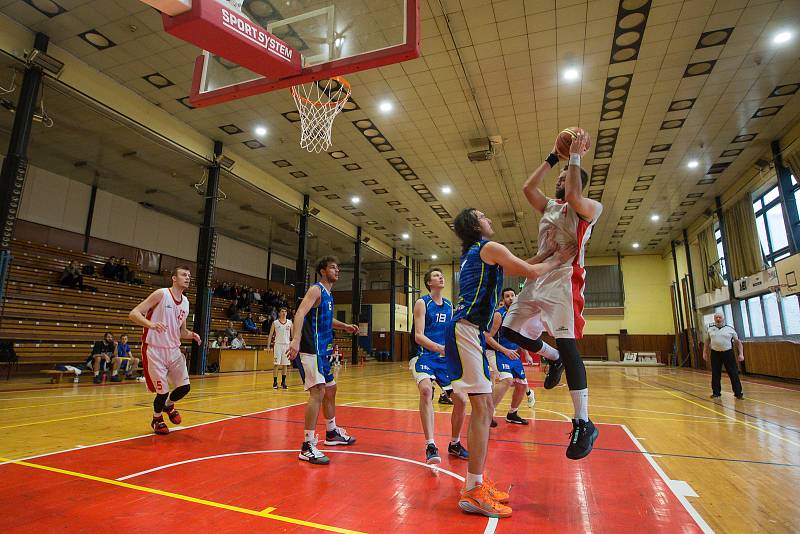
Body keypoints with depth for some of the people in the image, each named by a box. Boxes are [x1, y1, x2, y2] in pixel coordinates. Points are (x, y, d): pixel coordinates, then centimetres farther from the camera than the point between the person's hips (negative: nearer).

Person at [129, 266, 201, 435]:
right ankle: (157, 420, 28)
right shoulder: (161, 294, -12)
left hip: (174, 350, 6)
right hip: (154, 350, -6)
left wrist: (192, 335, -3)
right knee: (163, 391, -1)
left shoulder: (186, 302, 8)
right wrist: (151, 324, -35)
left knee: (184, 387, 3)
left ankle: (169, 405, 36)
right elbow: (133, 313, -17)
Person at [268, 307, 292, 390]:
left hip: (287, 345, 2)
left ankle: (283, 382, 14)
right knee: (276, 364, -4)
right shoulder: (275, 323, 0)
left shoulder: (290, 322, 6)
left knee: (285, 365, 6)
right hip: (278, 345, -2)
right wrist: (268, 346, -5)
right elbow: (270, 335, 2)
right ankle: (275, 382, 4)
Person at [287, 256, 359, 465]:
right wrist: (296, 340, -38)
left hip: (322, 350, 10)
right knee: (317, 392, -15)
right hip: (311, 349, -10)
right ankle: (308, 447, -8)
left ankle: (332, 433, 37)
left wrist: (344, 327, 18)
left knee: (330, 389, 20)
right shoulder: (316, 289, -11)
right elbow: (300, 313, -25)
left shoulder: (328, 294, 17)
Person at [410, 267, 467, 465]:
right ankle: (430, 446, -28)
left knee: (461, 399, 3)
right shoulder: (422, 303, -6)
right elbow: (418, 336, -16)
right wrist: (439, 347, -30)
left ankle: (454, 444, 25)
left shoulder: (449, 305, 12)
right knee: (426, 390, -33)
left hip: (446, 358, 6)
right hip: (425, 356, -6)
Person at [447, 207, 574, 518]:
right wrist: (557, 260, 15)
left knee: (485, 408, 13)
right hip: (466, 329, -10)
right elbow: (532, 272, -2)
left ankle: (475, 482, 22)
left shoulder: (474, 254, 25)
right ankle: (473, 493, -1)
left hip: (469, 331, 10)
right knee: (482, 408, -8)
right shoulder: (489, 247, -3)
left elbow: (517, 269, 33)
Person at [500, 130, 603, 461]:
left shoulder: (590, 208, 2)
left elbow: (573, 196, -20)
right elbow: (528, 188, 10)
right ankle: (553, 359, 31)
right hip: (538, 276, 8)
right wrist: (553, 158, 14)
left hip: (564, 279, -8)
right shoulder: (549, 207, 23)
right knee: (511, 329, 8)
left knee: (566, 343, -17)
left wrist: (575, 156, -9)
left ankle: (583, 425, -10)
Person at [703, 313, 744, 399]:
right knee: (715, 374, 7)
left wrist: (741, 354, -4)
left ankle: (738, 393, 11)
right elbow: (707, 342, 17)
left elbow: (738, 342, 4)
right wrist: (705, 352, 14)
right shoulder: (710, 329, 8)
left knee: (734, 374, 0)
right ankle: (716, 393, 17)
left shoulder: (730, 329, 1)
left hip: (728, 353, -2)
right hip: (715, 354, 2)